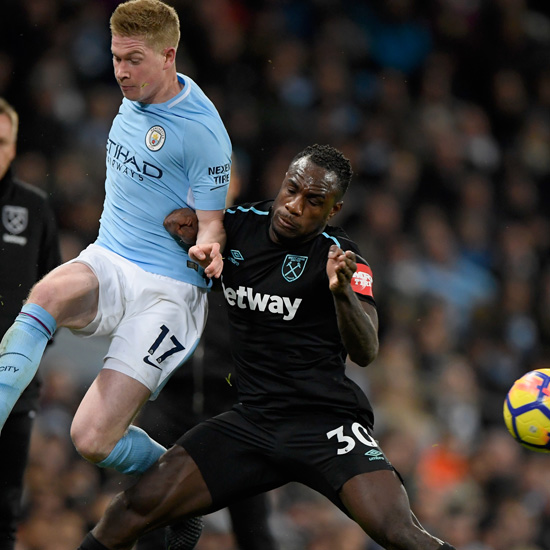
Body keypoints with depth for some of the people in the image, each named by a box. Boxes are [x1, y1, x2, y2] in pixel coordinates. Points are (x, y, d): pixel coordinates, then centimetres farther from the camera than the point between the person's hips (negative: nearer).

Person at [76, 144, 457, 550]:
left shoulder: (338, 256, -7)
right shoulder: (239, 226, 3)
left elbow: (366, 353, -18)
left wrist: (342, 291, -37)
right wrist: (185, 221, -6)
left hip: (327, 423, -4)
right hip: (252, 420, 4)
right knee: (137, 507, -9)